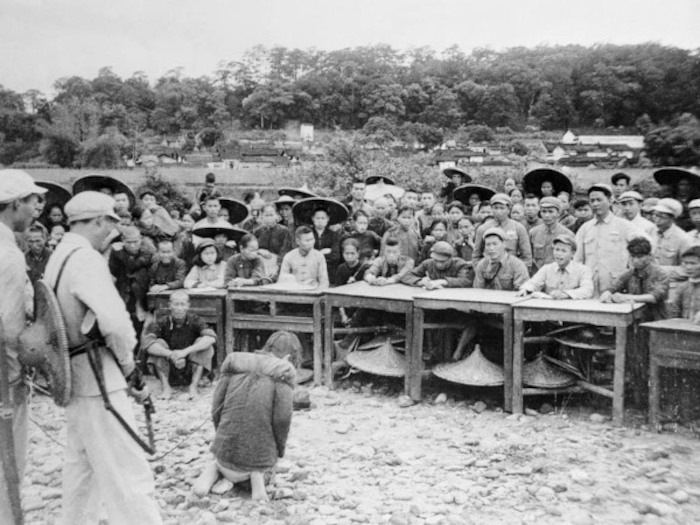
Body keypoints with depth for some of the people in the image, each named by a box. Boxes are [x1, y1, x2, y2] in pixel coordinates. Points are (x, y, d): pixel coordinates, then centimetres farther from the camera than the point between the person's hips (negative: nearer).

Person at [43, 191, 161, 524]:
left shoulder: (58, 257, 10)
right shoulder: (86, 259, -18)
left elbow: (76, 317, 11)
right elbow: (115, 321, -28)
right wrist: (128, 363, -9)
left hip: (74, 376, 9)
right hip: (97, 376, -9)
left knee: (80, 461, 22)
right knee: (126, 470, -7)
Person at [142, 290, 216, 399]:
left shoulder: (195, 321, -11)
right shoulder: (162, 323, -13)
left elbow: (211, 337, -30)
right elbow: (146, 344, -29)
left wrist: (185, 351, -40)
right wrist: (171, 354, -40)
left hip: (191, 373, 0)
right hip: (169, 374, 0)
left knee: (204, 343, -22)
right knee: (159, 343, -21)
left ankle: (193, 387, -17)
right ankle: (165, 386, -14)